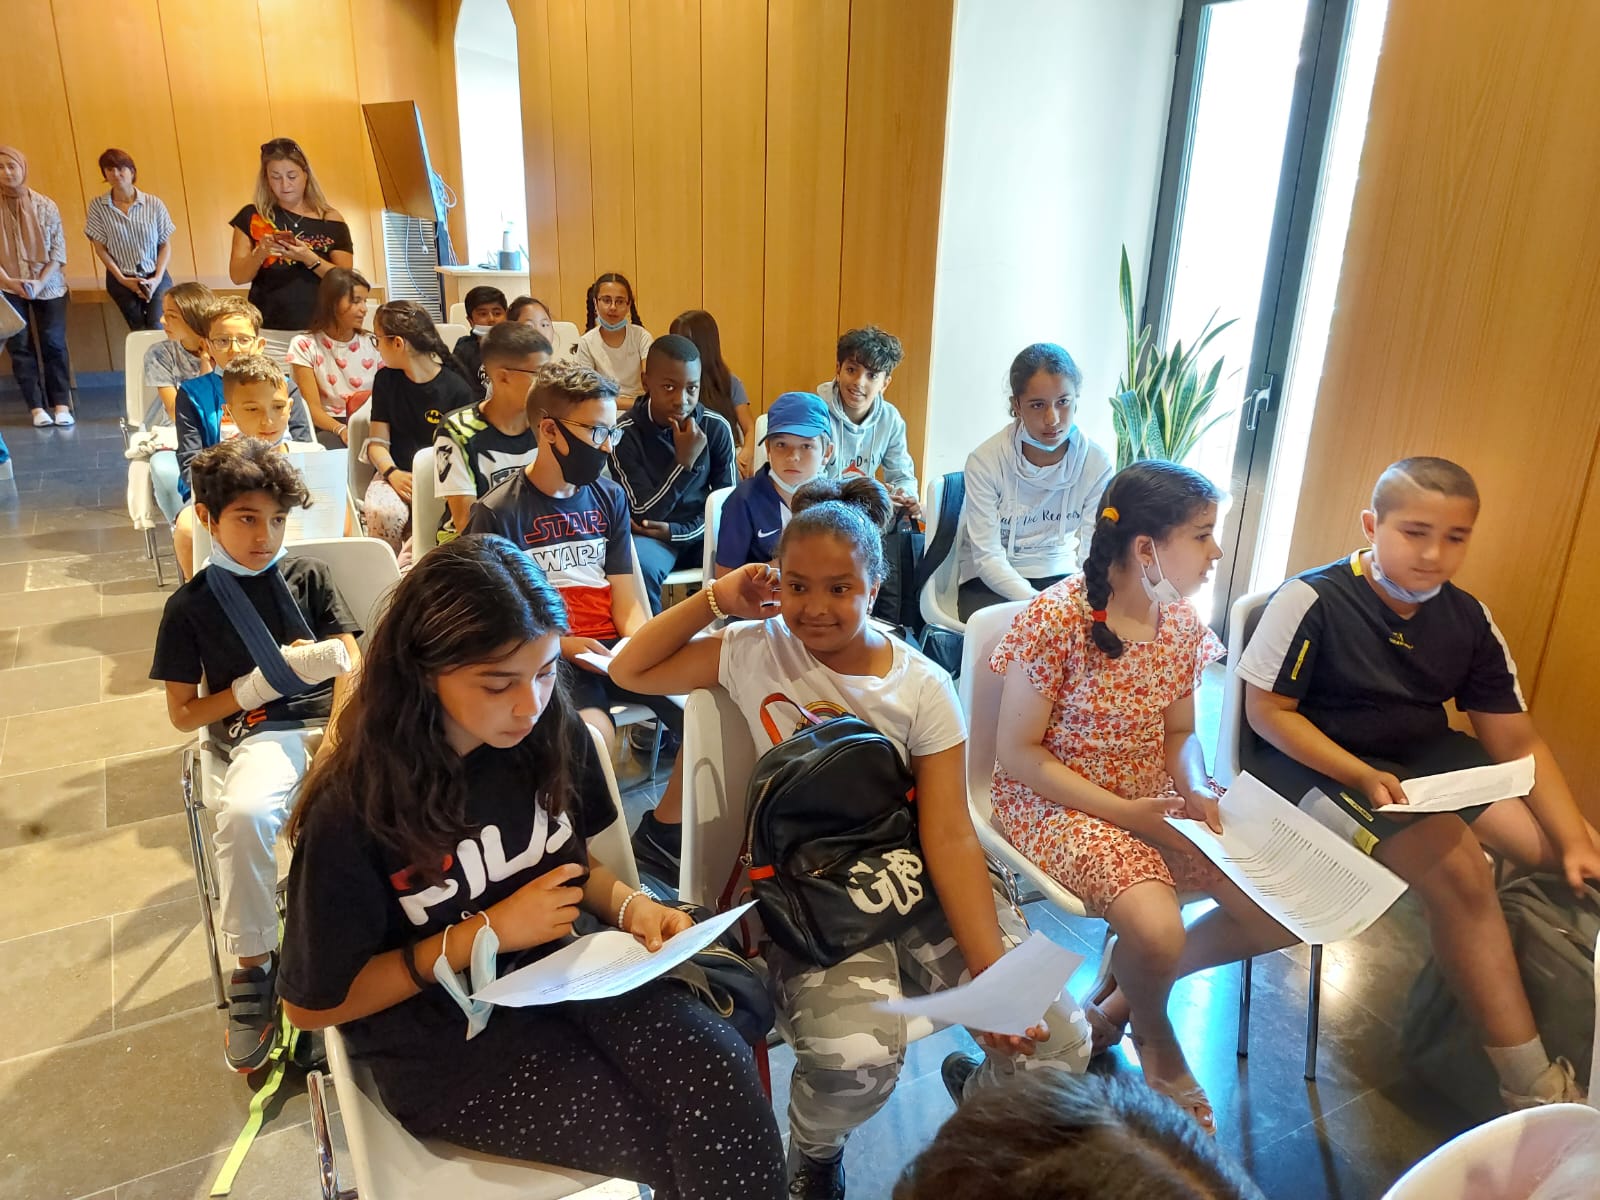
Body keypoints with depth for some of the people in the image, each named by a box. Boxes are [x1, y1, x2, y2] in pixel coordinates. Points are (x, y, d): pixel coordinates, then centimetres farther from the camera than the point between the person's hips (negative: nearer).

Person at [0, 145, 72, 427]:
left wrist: (40, 282, -14)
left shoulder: (45, 206, -2)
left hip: (48, 286, -1)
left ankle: (61, 404, 6)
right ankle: (37, 407, 3)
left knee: (54, 343, -1)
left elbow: (58, 251, -3)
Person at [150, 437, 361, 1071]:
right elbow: (183, 714, 11)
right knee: (243, 813, -35)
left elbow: (350, 663, 5)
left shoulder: (308, 575, 13)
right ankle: (253, 965, -14)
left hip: (335, 717, 1)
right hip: (262, 733, -1)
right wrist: (269, 680, -3)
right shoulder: (190, 605, 10)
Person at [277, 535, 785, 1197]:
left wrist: (627, 904, -10)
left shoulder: (551, 734, -7)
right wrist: (485, 933, -17)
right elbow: (313, 1003, -8)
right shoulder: (352, 810, -19)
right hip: (446, 1041, -3)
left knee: (720, 1069, -26)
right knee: (675, 1141, -20)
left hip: (563, 972, 4)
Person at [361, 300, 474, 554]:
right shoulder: (386, 379, 11)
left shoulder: (456, 388, -2)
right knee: (382, 511, -32)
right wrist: (393, 474, -13)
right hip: (396, 473, 3)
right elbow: (377, 442, 8)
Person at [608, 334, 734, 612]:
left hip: (700, 531, 3)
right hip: (650, 535, -2)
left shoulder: (717, 427, -6)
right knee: (639, 566, -35)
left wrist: (676, 531, -14)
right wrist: (684, 462, -26)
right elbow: (643, 514, -15)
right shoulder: (626, 433, -15)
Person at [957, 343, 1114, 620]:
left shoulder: (1096, 464, -8)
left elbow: (1093, 552, -9)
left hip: (1061, 578, 3)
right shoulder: (985, 461, -15)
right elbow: (987, 557, -16)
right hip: (991, 583, -2)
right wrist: (1035, 602, -31)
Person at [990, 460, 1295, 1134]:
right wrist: (1121, 812, -21)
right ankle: (1154, 1035, 10)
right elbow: (1017, 752, -16)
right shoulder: (1055, 618, -21)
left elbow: (1179, 732, 12)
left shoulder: (1182, 623, 1)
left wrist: (1196, 788, -11)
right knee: (1157, 930, -30)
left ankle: (1120, 992, 16)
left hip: (1153, 801, 7)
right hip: (1055, 803, -7)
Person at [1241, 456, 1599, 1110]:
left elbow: (1518, 742, 1)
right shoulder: (1310, 602, -19)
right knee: (1458, 871, -25)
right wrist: (1362, 777, -26)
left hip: (1430, 756, 8)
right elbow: (1266, 710, -16)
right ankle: (1532, 1084, -10)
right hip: (1319, 761, -7)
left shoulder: (1468, 619, 0)